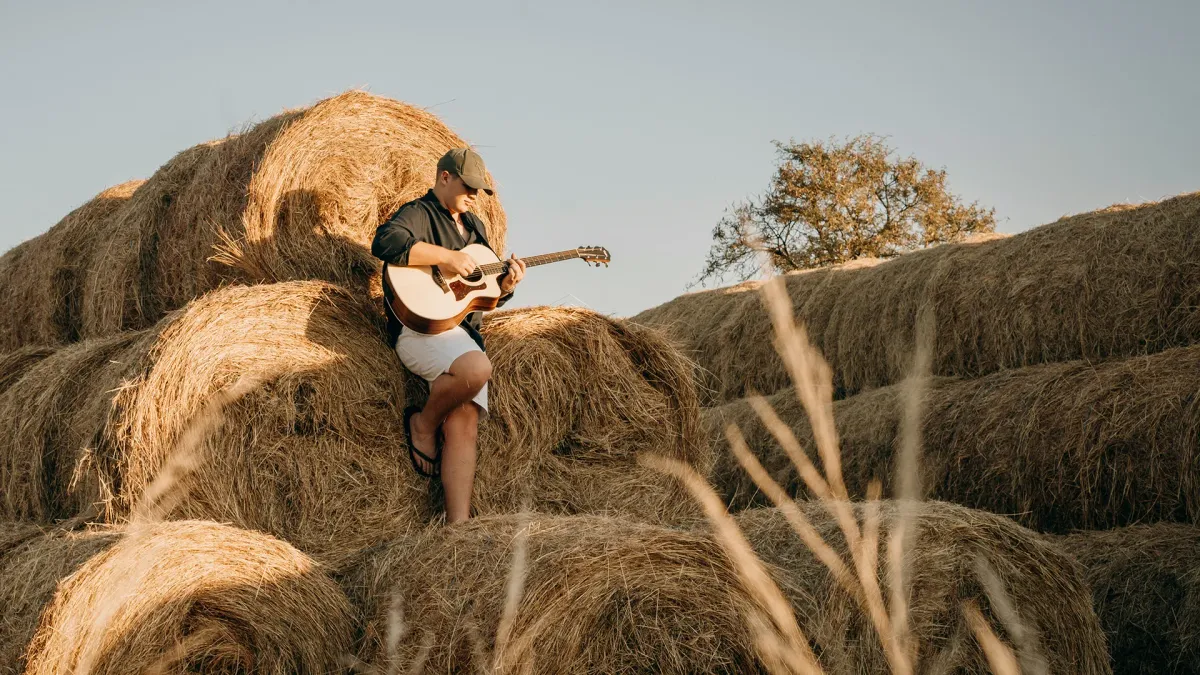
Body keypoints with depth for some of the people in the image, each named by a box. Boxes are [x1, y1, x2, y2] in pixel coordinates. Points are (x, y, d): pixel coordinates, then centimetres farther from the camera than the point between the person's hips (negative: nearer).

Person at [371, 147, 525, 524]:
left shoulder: (474, 226, 27)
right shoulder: (418, 214, 1)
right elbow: (385, 243, -22)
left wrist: (505, 286, 7)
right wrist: (446, 256, -20)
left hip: (464, 333, 7)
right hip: (420, 327, -7)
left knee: (464, 422, -13)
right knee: (477, 368, -36)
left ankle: (458, 524, -22)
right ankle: (423, 423, -8)